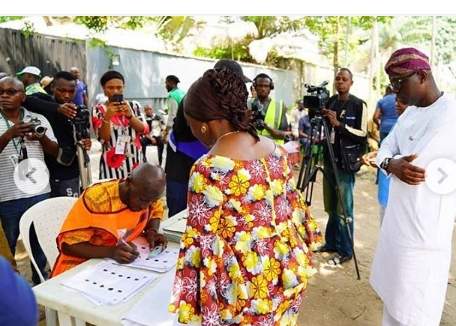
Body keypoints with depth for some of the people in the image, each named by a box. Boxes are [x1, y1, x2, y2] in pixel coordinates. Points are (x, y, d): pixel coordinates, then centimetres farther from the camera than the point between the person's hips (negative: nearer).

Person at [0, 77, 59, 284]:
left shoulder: (39, 119, 5)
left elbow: (55, 152, 6)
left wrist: (43, 138, -14)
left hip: (39, 193, 2)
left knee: (40, 243, 13)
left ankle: (40, 281, 31)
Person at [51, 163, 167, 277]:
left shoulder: (147, 195, -10)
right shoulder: (95, 199, -23)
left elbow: (156, 211, 11)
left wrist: (152, 231, -9)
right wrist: (111, 252, -31)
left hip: (126, 261, 4)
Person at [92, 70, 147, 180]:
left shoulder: (133, 106, 7)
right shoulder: (99, 110, 0)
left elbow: (144, 130, -3)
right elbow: (103, 138, -8)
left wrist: (130, 115, -18)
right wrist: (107, 117, -23)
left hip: (135, 162, 2)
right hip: (112, 164, -2)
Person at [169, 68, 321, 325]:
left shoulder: (209, 169, -22)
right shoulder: (273, 147, -2)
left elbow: (203, 243, -19)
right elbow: (292, 204, 7)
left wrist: (192, 305, -8)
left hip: (248, 283, -6)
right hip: (288, 270, 7)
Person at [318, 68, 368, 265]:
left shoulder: (358, 105, -4)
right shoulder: (330, 102, 12)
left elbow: (362, 134, -11)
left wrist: (339, 124, -20)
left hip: (346, 162, -6)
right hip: (329, 160, 6)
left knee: (344, 210, -4)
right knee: (331, 207, 13)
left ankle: (345, 251, 7)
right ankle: (331, 243, 25)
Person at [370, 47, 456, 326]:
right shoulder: (409, 113, 10)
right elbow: (385, 148, 12)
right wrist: (391, 164, -9)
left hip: (423, 234, -8)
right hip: (396, 225, 8)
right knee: (392, 297, 21)